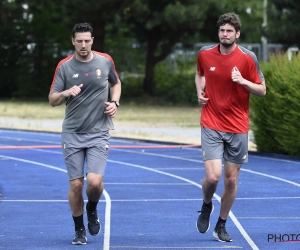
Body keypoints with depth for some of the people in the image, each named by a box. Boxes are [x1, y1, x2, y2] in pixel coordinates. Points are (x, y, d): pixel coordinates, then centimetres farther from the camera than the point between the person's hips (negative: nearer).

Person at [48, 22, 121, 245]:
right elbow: (52, 99, -1)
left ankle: (92, 210, 19)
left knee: (95, 182, -15)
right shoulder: (64, 66, -4)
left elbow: (116, 83, 19)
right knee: (76, 184, 0)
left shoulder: (105, 61, -1)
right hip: (72, 133, 0)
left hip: (99, 133, 0)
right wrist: (66, 93, -21)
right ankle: (79, 230, 19)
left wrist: (115, 102, 0)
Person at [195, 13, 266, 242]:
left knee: (231, 180, 5)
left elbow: (262, 90, -1)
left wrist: (243, 81, -19)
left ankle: (221, 226, 23)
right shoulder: (205, 54, 0)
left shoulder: (247, 58, -7)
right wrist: (200, 91, 2)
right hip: (212, 126, 0)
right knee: (213, 176, -13)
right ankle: (206, 206, 20)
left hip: (238, 128, 0)